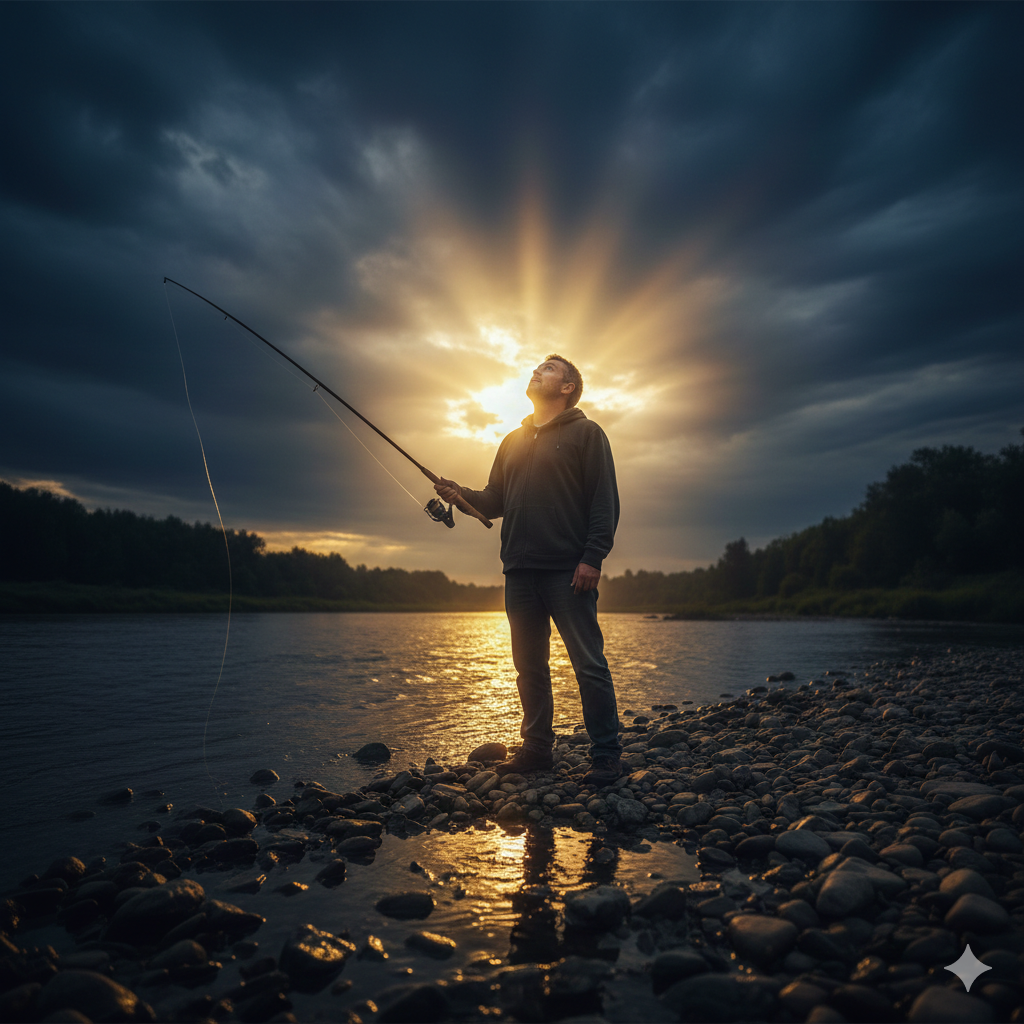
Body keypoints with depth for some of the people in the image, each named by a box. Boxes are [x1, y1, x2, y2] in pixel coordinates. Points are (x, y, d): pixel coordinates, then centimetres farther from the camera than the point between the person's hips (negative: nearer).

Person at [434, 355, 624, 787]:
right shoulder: (513, 441, 22)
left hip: (568, 572, -6)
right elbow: (496, 501, 20)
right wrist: (463, 494, 1)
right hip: (520, 572, 6)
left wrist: (592, 557, -15)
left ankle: (606, 756, 7)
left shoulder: (585, 432, 4)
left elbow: (604, 501, -4)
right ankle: (536, 748, 22)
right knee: (529, 666, 11)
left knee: (589, 664, -3)